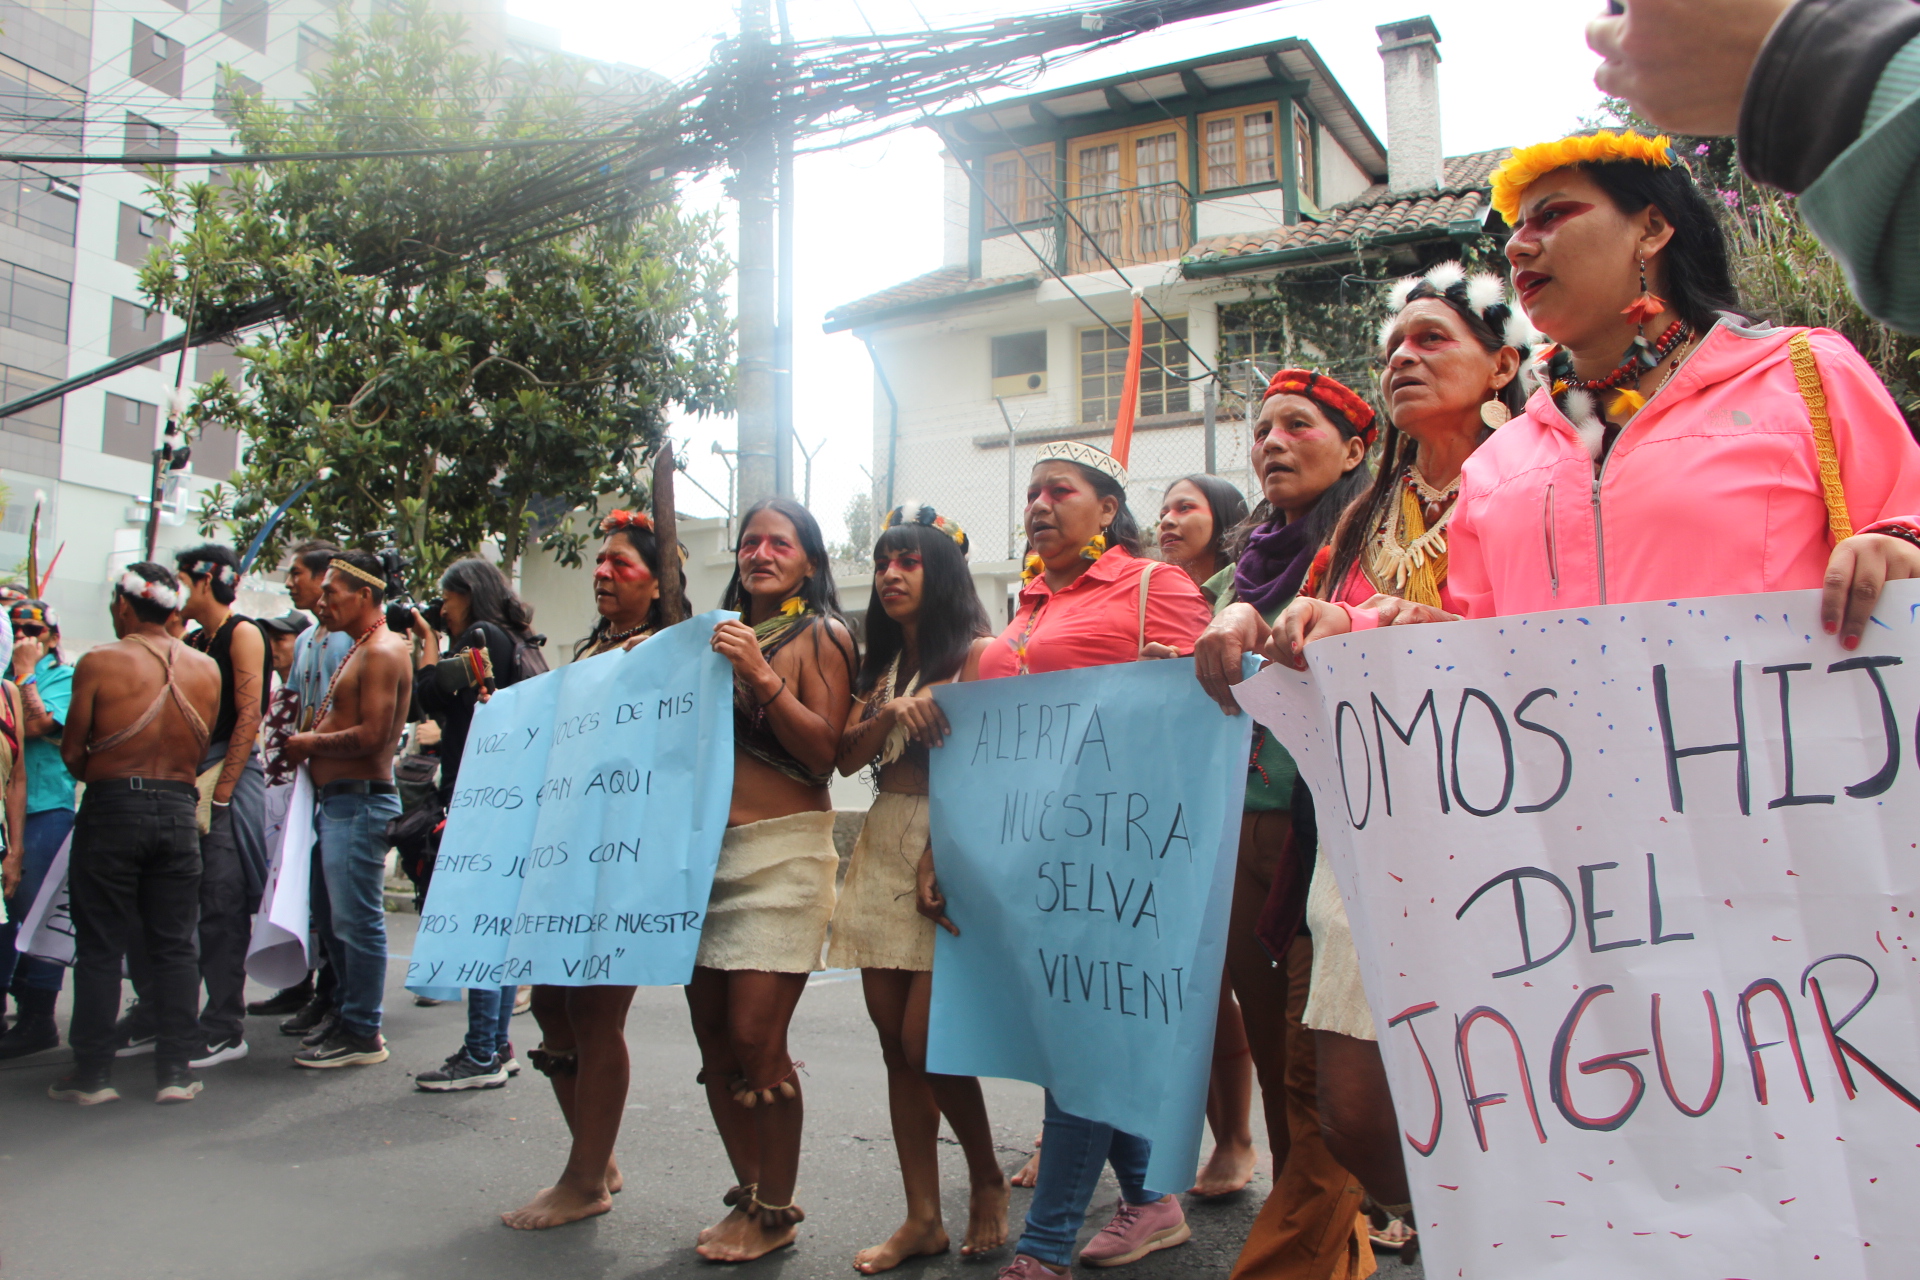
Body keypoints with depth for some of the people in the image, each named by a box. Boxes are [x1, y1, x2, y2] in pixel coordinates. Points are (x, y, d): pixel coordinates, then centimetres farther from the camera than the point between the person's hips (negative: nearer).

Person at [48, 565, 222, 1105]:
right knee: (174, 945, 8)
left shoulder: (99, 663, -7)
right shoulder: (205, 668, 2)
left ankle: (93, 1072, 13)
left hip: (111, 809, -3)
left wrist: (100, 777, 15)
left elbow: (72, 751, -4)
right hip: (178, 809, 3)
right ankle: (176, 1069, 11)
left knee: (100, 946, 7)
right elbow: (200, 748, 6)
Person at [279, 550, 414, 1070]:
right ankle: (349, 1018, 27)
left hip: (360, 802, -11)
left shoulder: (383, 652, -14)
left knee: (356, 920, -4)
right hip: (336, 799, 11)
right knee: (331, 916, 16)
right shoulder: (359, 650, 19)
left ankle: (362, 1035, 5)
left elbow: (371, 736, -22)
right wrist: (309, 739, 6)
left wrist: (311, 744, -10)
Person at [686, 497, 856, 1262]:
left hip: (782, 852, -6)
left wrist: (762, 676, -18)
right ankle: (749, 1194, 25)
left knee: (754, 1035, -8)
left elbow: (824, 752, -9)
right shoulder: (718, 633, 16)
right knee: (713, 1037, 8)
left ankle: (776, 1211, 12)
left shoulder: (820, 637, -1)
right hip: (706, 846, 6)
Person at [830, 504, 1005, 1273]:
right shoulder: (882, 665, 18)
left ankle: (988, 1179, 16)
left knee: (925, 1039, -9)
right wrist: (890, 710, -11)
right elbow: (848, 756, 6)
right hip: (885, 845, 7)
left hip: (952, 846, -7)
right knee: (895, 1042, 6)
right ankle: (922, 1218, 16)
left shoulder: (976, 653, -2)